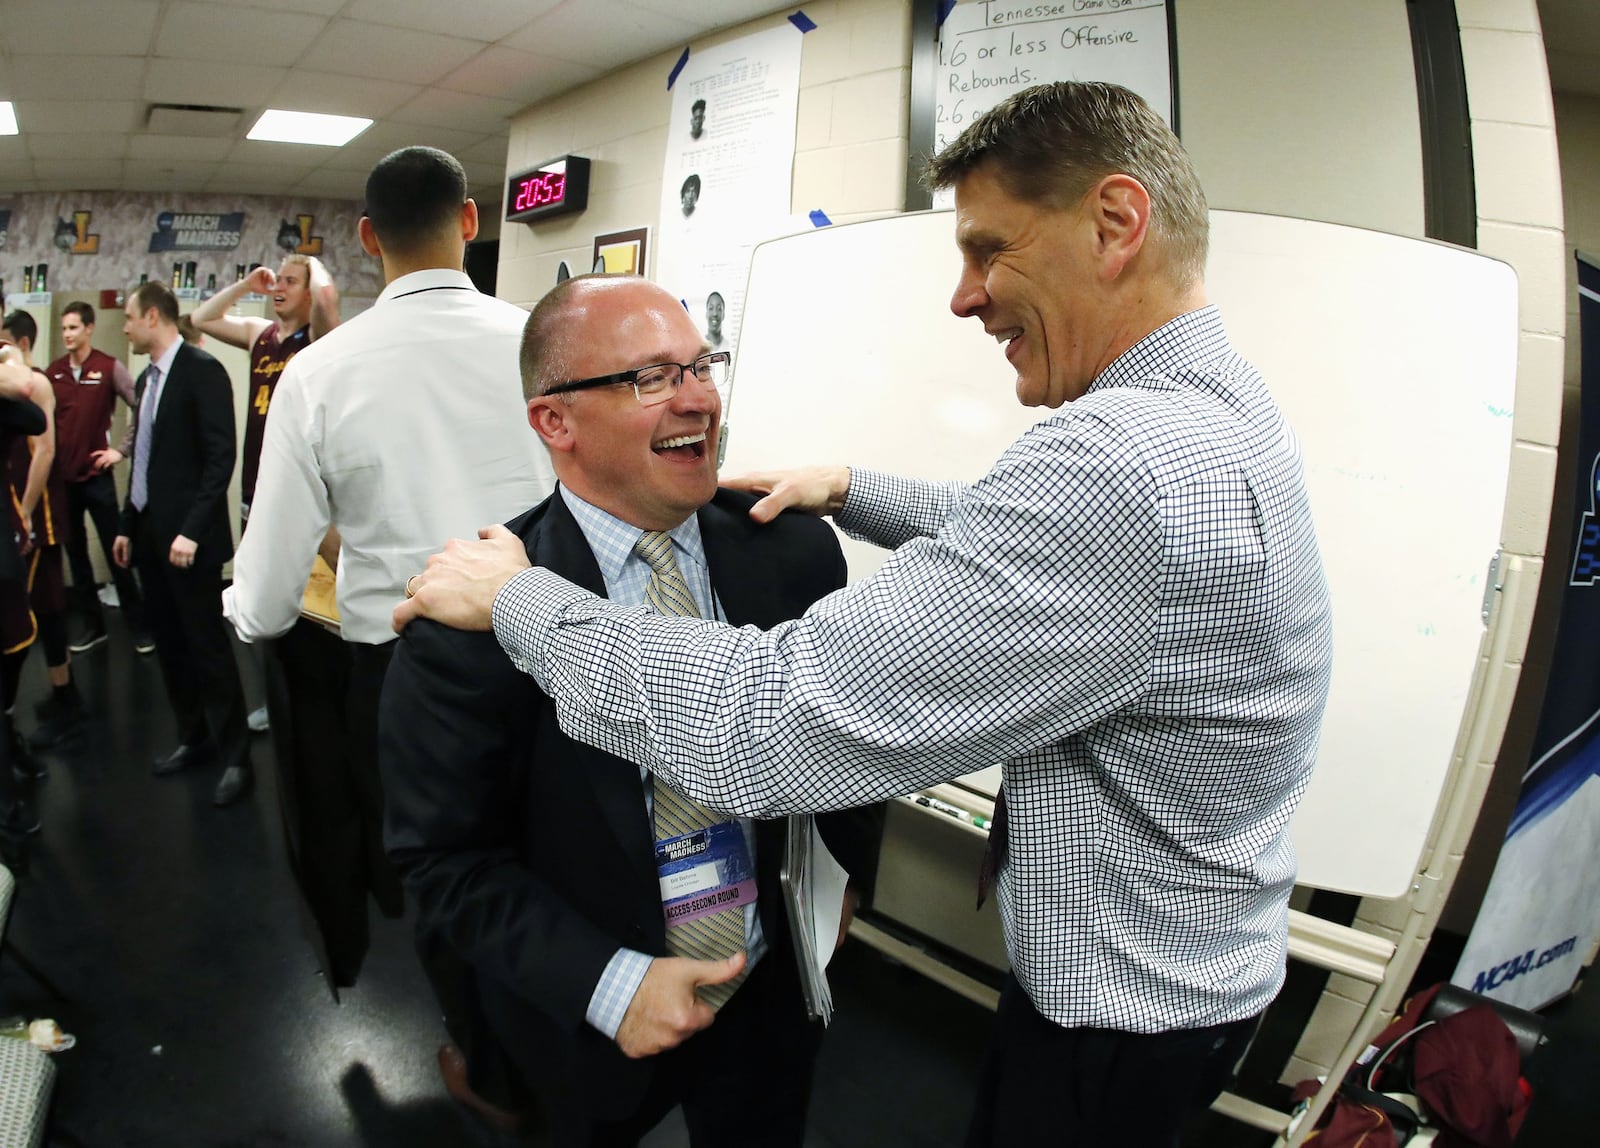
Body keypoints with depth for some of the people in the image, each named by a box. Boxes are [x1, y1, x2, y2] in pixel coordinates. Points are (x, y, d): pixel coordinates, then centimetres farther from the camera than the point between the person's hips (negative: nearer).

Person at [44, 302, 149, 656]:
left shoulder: (110, 368, -6)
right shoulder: (53, 372, 4)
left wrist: (122, 449, -8)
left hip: (97, 475, -4)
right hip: (62, 476, 4)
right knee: (75, 552, 10)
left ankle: (138, 624, 10)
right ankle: (92, 624, 20)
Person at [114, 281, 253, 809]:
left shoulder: (201, 370, -10)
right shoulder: (147, 379, 15)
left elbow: (221, 455, -17)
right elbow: (142, 459, 19)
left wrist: (192, 529, -21)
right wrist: (128, 525, 15)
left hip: (186, 535, -8)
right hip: (149, 532, 8)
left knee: (208, 645, -3)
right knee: (170, 644, 13)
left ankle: (235, 757, 7)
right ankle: (194, 738, 25)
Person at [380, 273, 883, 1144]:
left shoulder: (796, 554, -13)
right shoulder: (471, 616, -21)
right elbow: (442, 856, -14)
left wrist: (843, 869, -1)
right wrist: (605, 984, -20)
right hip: (586, 1023, -2)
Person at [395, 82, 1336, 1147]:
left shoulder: (1125, 455, -36)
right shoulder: (1221, 411, 0)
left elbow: (769, 726, -35)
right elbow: (1027, 539, 17)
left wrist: (513, 595, -20)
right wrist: (851, 490, 8)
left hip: (1126, 1032, -8)